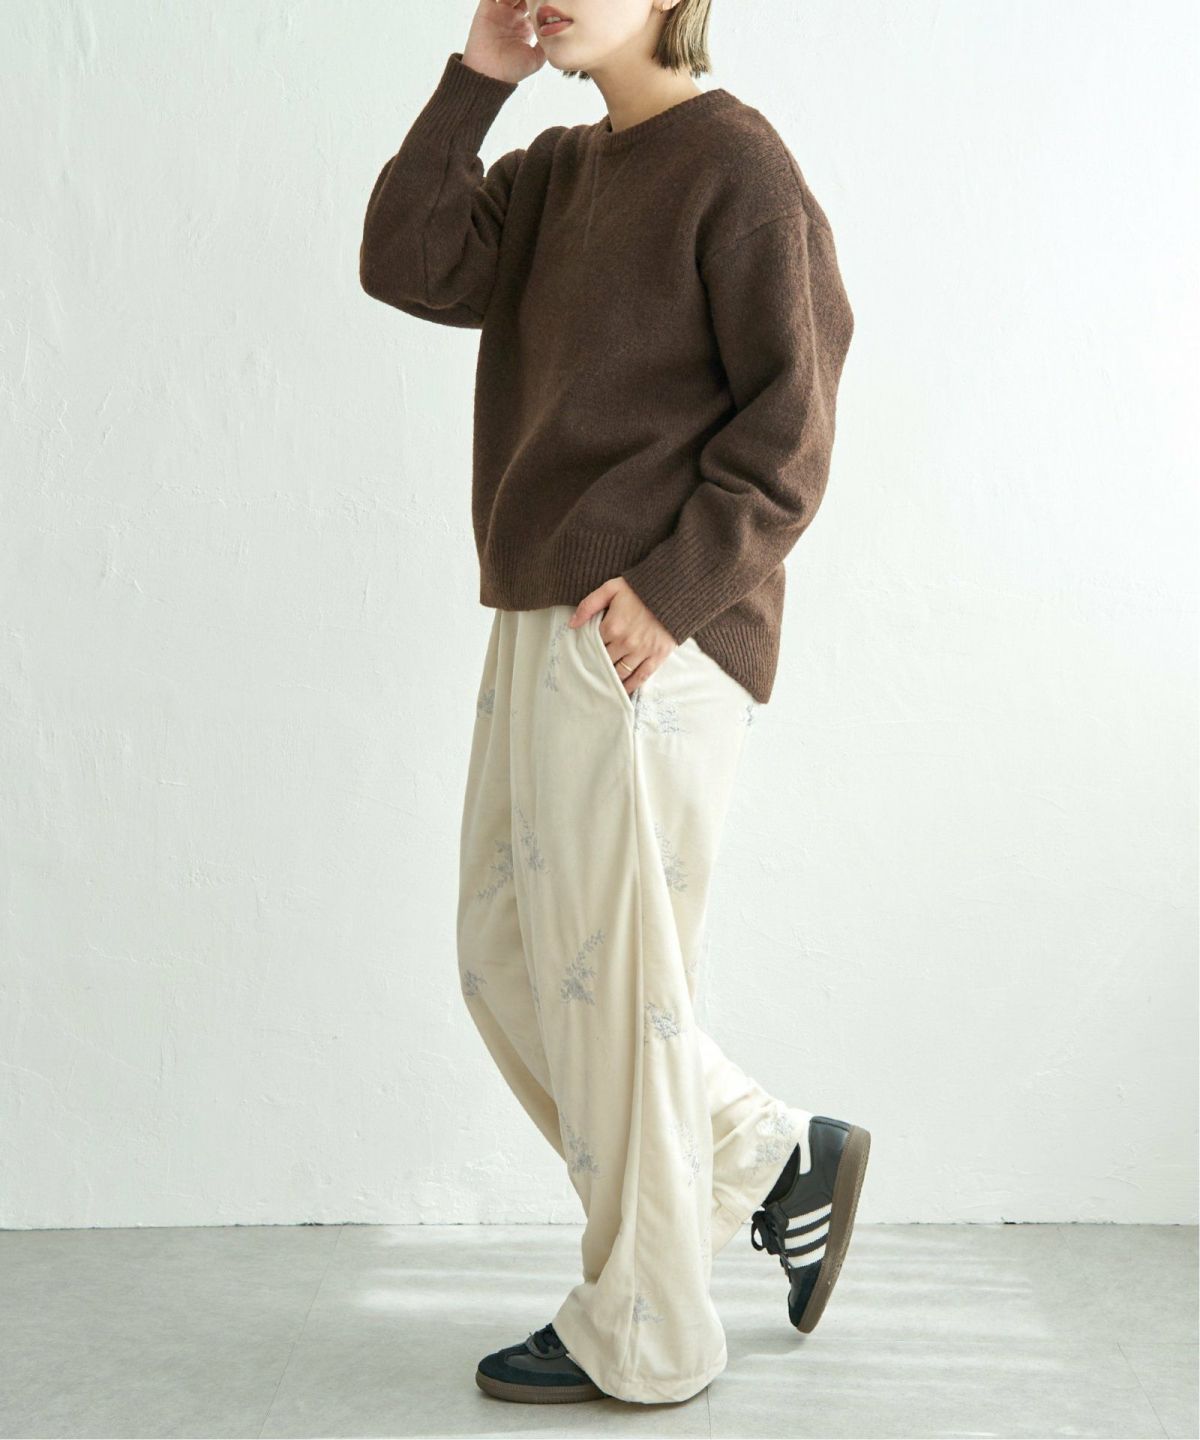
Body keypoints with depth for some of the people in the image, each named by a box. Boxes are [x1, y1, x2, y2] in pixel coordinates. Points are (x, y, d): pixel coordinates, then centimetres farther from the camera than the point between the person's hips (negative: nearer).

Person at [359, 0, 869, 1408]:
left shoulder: (737, 164, -6)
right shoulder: (556, 172, 18)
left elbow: (790, 419, -13)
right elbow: (406, 265, 4)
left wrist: (671, 587, -20)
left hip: (645, 639, -9)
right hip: (538, 624, 9)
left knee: (611, 979, -1)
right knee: (507, 961, 14)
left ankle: (639, 1335, 17)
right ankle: (776, 1160, 27)